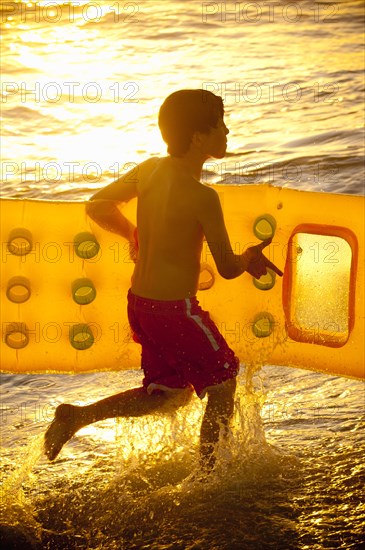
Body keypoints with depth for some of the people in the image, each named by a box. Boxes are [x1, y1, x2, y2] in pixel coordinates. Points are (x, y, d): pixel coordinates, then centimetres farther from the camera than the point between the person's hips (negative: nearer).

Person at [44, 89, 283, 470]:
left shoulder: (149, 169, 0)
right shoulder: (202, 196, -20)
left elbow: (96, 207, 11)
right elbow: (228, 268, -12)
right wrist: (250, 257, 10)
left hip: (140, 303, 8)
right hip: (176, 310, -7)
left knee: (169, 395, 23)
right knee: (222, 386, 15)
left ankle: (78, 416, 12)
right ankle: (208, 474, 26)